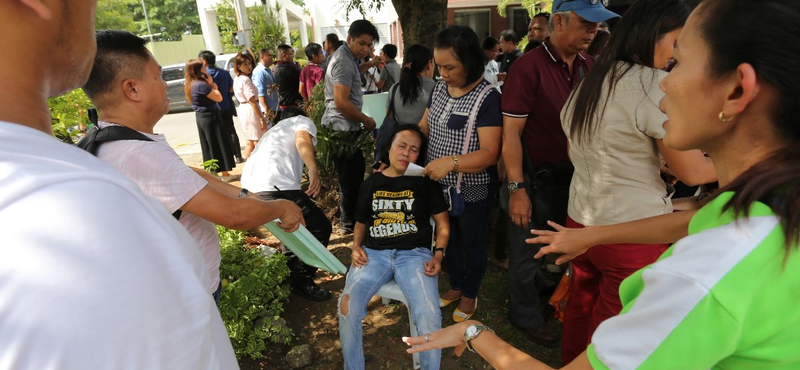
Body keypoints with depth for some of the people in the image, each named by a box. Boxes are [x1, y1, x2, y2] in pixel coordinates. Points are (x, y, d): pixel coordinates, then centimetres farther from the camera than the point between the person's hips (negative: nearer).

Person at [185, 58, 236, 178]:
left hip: (202, 118, 9)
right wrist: (211, 84, -8)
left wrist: (210, 84, 0)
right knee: (219, 145, -1)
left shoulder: (191, 85, 11)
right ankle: (225, 173, 4)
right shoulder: (201, 85, -19)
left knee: (209, 146, 14)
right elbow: (219, 97, -18)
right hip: (210, 117, -9)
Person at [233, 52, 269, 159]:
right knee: (258, 142, -6)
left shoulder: (237, 79, 13)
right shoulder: (246, 80, -16)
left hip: (242, 110, 10)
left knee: (250, 142, 17)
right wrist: (261, 118, -20)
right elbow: (252, 101, -20)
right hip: (250, 111, -10)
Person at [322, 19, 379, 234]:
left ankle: (354, 215, 33)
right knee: (350, 177, -2)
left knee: (356, 172, 19)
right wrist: (366, 120, -14)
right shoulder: (344, 62, -18)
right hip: (342, 128, -11)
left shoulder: (347, 58, 16)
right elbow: (341, 102, -25)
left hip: (345, 127, 11)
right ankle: (348, 223, 12)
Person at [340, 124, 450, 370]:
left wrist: (438, 254, -4)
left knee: (429, 316, -26)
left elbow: (442, 223, 11)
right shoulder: (371, 183, 14)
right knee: (347, 306, -23)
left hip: (414, 253, -1)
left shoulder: (424, 182, 8)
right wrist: (356, 247, 5)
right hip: (374, 253, 2)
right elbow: (361, 222, 23)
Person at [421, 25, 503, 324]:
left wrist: (451, 161, -37)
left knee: (472, 245, 15)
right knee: (448, 239, 23)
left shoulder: (487, 97, -19)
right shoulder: (439, 88, 3)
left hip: (471, 192, -6)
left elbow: (490, 153, -24)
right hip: (440, 186, 7)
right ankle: (455, 286, 47)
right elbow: (424, 127, 10)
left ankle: (470, 295, 39)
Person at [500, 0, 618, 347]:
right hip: (535, 178, -6)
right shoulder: (529, 66, -17)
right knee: (527, 252, 12)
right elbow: (511, 131, -18)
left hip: (572, 177, 6)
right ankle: (526, 315, 35)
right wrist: (516, 188, -21)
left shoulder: (590, 66, 3)